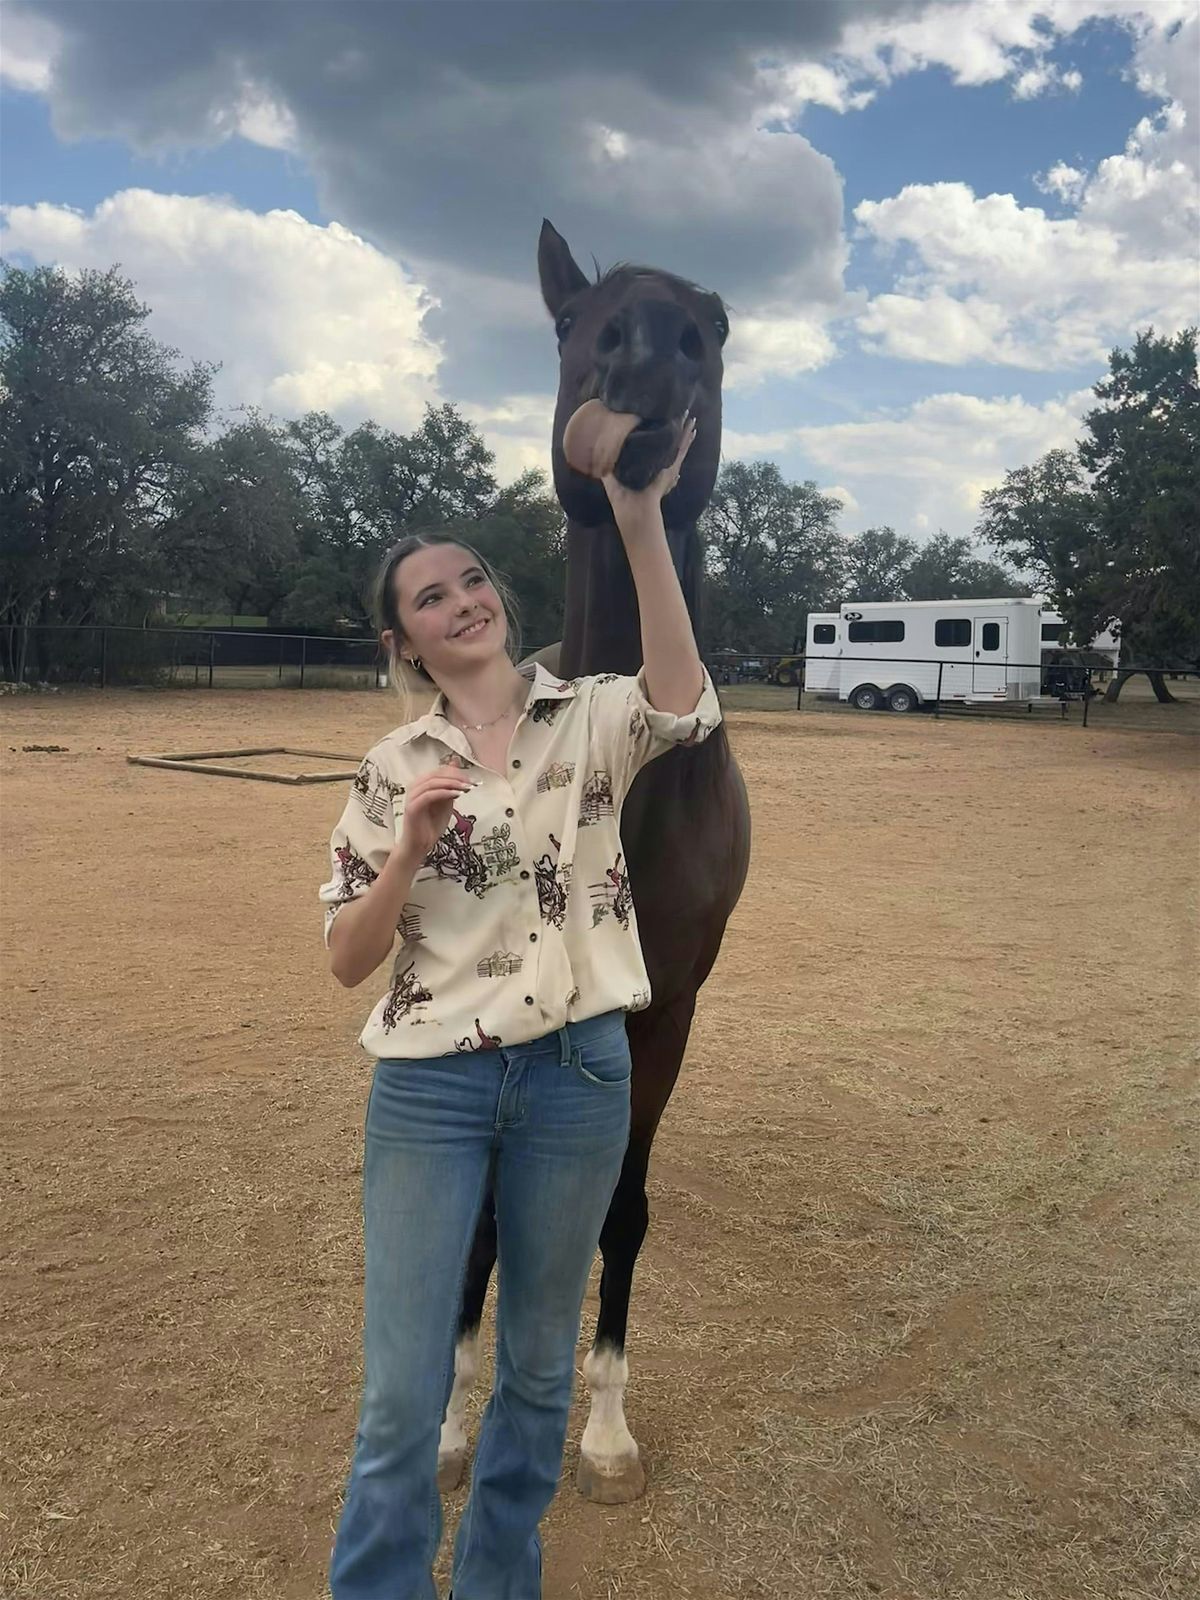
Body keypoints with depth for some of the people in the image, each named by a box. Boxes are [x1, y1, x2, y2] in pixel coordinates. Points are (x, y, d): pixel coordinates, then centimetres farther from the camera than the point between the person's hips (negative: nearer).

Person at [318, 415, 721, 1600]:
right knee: (402, 1392, 2)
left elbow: (685, 709, -25)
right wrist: (413, 845, -16)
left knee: (539, 1366, 17)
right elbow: (347, 960, 1)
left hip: (577, 1071, 1)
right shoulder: (392, 766, 3)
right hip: (430, 1081, 0)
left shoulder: (591, 717, 0)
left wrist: (641, 529, -32)